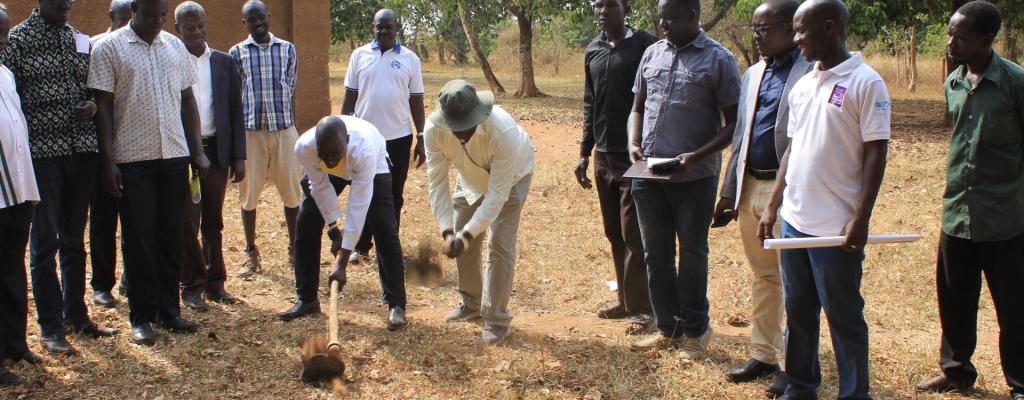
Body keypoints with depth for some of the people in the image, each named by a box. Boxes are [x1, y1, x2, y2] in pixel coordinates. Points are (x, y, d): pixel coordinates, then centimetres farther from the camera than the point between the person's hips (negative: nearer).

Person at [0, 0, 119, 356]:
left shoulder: (81, 41, 10)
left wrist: (91, 106, -4)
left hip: (82, 150, 5)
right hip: (42, 152, -5)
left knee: (74, 240, 14)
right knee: (45, 241, 2)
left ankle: (75, 315, 26)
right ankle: (50, 326, 11)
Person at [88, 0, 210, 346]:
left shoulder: (175, 46, 10)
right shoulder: (109, 48, -3)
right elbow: (103, 106, -5)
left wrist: (198, 151, 8)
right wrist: (108, 161, -9)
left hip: (174, 156, 4)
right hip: (132, 159, -4)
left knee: (171, 236, 9)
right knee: (139, 239, 1)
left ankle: (169, 310, 20)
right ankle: (142, 317, 10)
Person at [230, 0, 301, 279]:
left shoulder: (287, 50, 5)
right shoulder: (237, 53, 2)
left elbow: (291, 90, 11)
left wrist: (286, 120, 9)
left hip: (284, 130, 1)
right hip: (250, 131, -1)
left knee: (292, 192, 5)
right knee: (248, 194, 4)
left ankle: (294, 248, 19)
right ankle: (251, 253, 15)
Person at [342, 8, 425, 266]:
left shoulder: (410, 59, 2)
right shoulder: (360, 55, 2)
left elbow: (416, 101, 5)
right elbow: (350, 97, 5)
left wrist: (421, 139, 2)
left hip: (398, 138, 0)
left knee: (393, 196, 7)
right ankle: (361, 246, 17)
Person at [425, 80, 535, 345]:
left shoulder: (504, 131, -44)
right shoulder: (434, 130, -33)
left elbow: (497, 194, -38)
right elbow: (437, 182, -27)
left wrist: (468, 234, -43)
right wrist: (447, 232, -36)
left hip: (511, 176, -4)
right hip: (471, 177, 4)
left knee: (500, 245, -11)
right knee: (462, 242, 8)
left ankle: (497, 320, -2)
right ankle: (471, 304, 30)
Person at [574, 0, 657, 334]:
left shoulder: (645, 46, -8)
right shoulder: (593, 51, 10)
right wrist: (584, 153, 13)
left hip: (636, 157, -6)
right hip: (604, 157, 6)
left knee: (634, 236, -4)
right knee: (614, 234, 12)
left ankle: (642, 307, 5)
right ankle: (625, 298, 22)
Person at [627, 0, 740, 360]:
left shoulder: (719, 60, -7)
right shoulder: (652, 54, 8)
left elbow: (733, 122, -8)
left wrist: (697, 156, -20)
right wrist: (634, 144, -3)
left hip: (694, 178, -5)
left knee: (692, 254, 8)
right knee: (656, 254, 12)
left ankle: (695, 332, 21)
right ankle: (668, 328, 26)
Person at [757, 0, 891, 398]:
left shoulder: (865, 82, -10)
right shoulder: (802, 86, 11)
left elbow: (875, 154, -12)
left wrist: (861, 220, -16)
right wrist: (773, 206, 13)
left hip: (837, 228, -7)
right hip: (794, 221, 7)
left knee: (844, 317, 3)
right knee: (797, 312, 15)